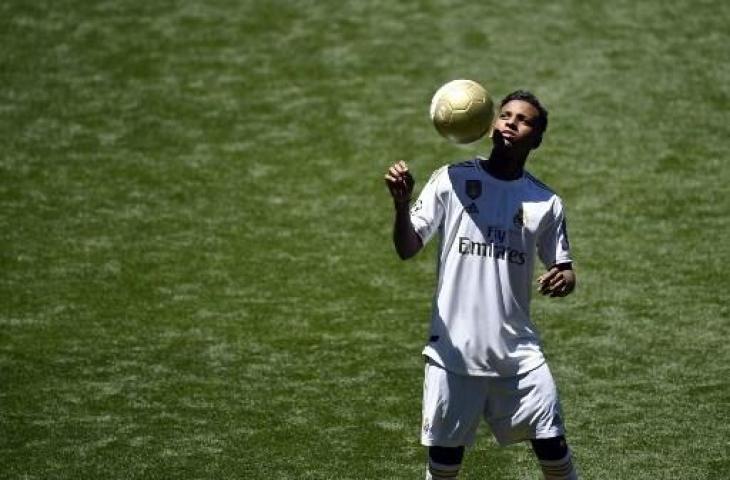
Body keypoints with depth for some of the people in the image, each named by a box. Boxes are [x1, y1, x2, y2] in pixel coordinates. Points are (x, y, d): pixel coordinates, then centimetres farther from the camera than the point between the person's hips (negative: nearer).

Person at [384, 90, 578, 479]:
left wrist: (564, 279, -14)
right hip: (454, 348, -1)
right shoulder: (452, 180, -1)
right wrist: (401, 204, -27)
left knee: (552, 447, -2)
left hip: (518, 350, 1)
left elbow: (563, 268, 11)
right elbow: (407, 249, -6)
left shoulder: (545, 203, 5)